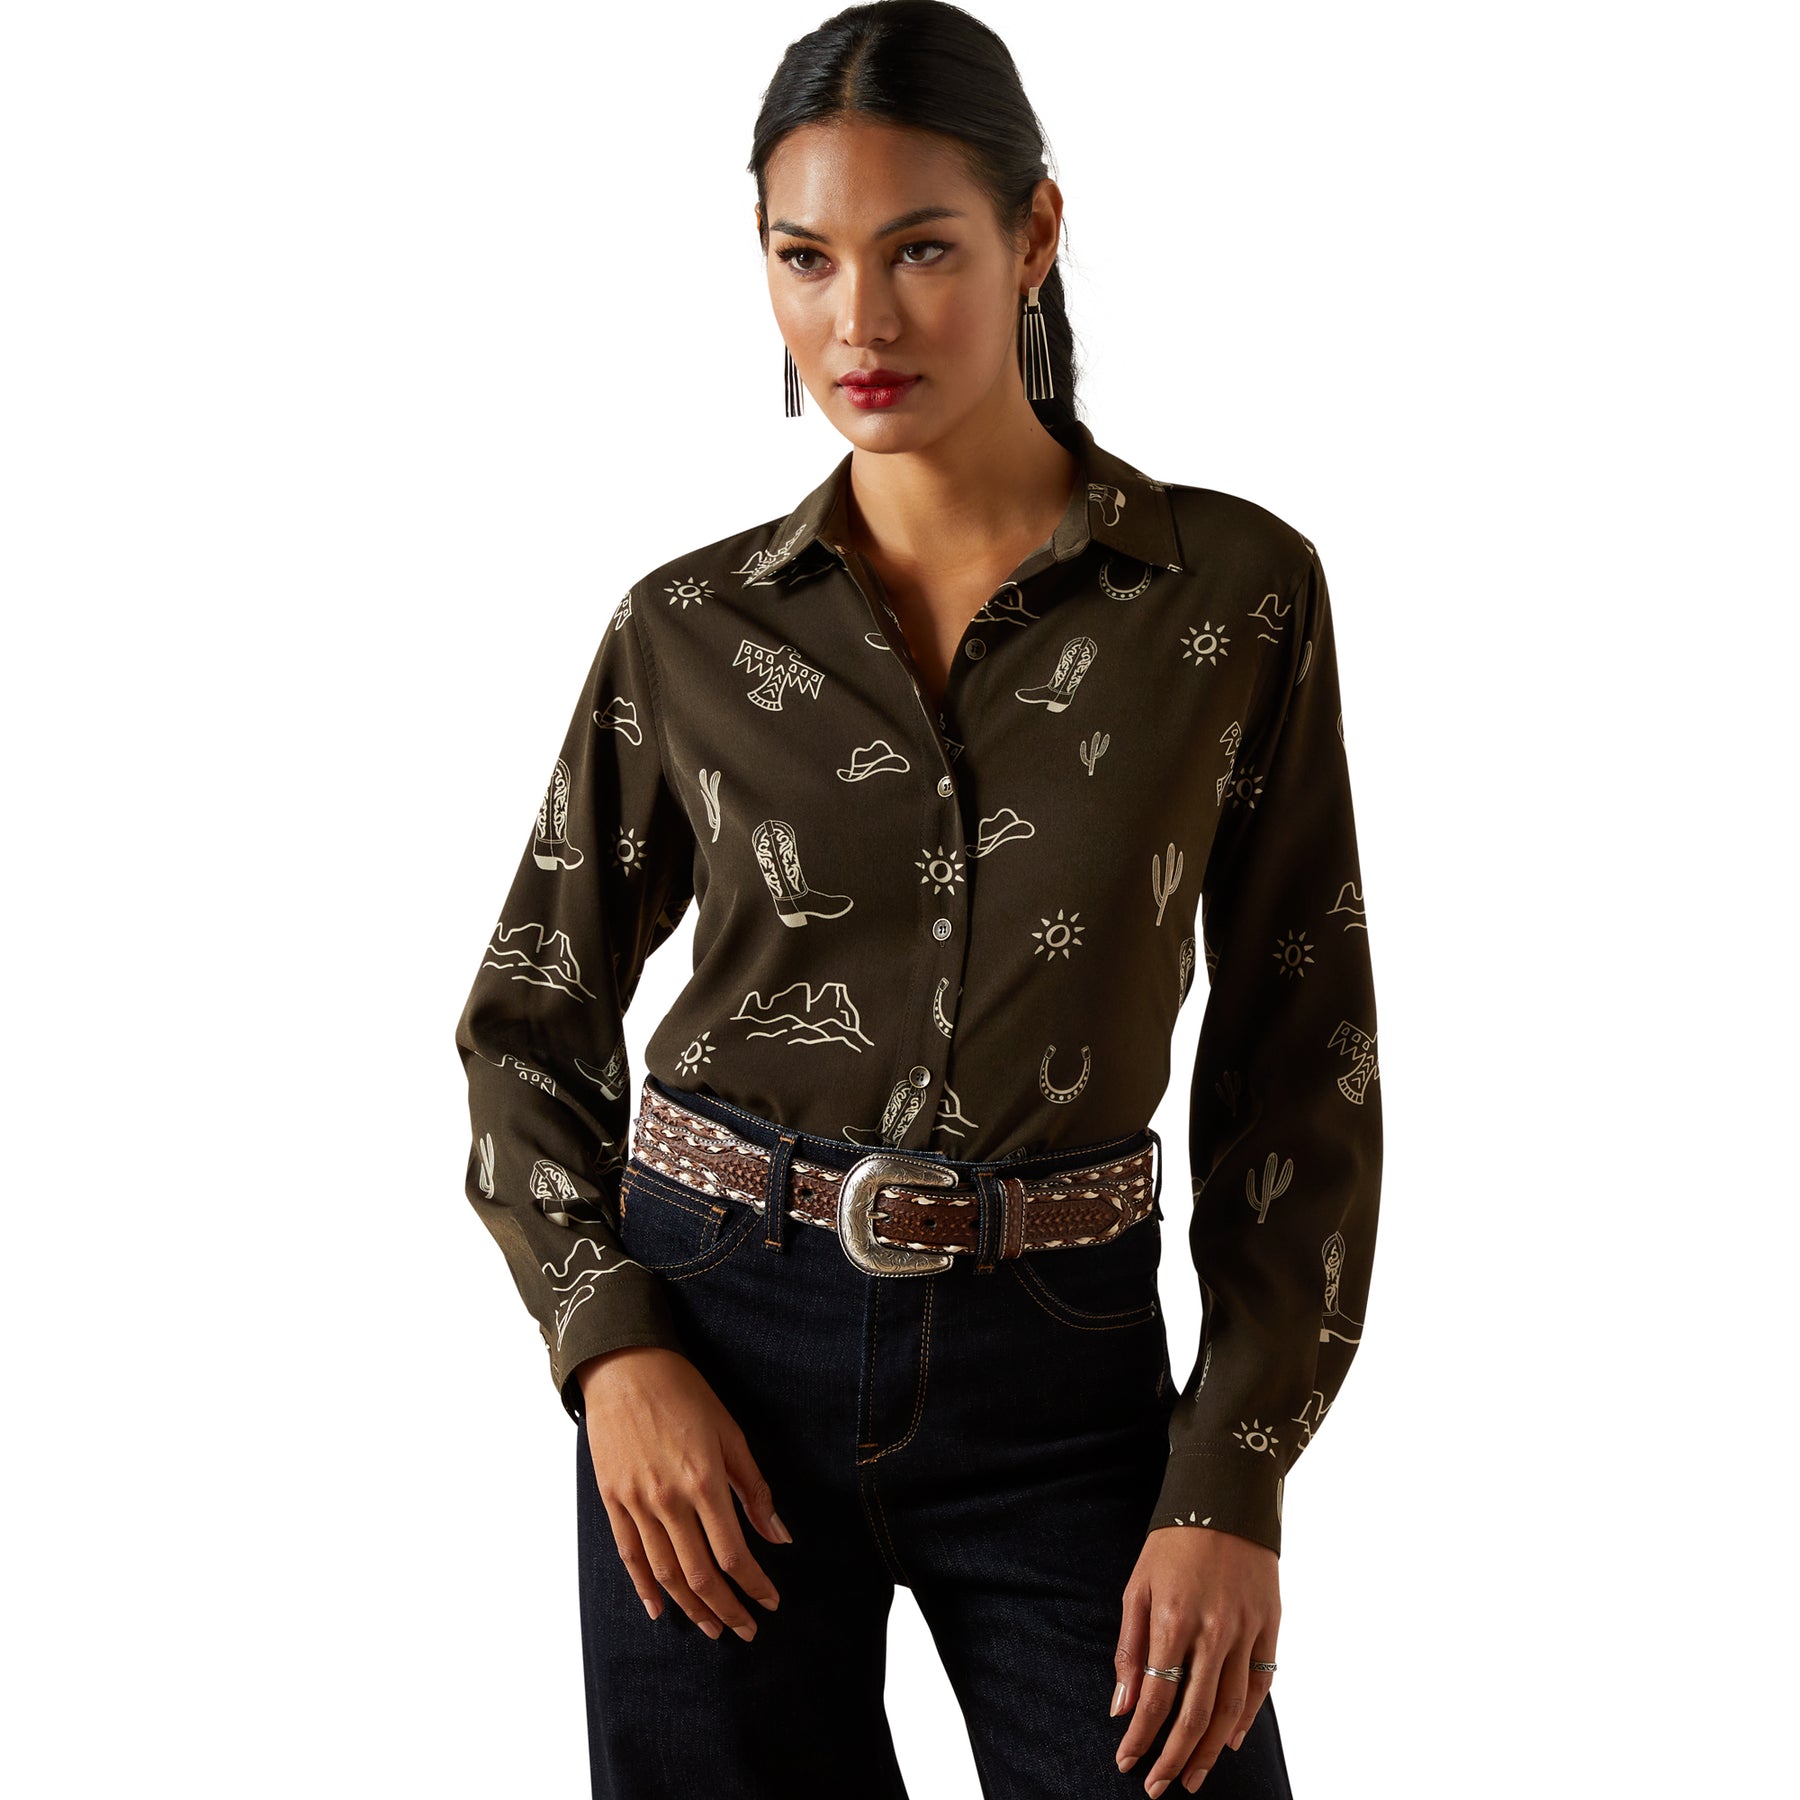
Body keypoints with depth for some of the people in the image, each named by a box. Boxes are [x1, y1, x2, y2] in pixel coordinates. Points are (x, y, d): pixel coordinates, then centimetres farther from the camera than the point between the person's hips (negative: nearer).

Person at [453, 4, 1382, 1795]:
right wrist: (611, 1346, -6)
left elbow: (1298, 1057, -1)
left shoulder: (1237, 591, -3)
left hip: (1059, 1372, 0)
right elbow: (530, 1017, 9)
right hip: (720, 1343, 1)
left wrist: (1233, 1488, -8)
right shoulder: (688, 630, 0)